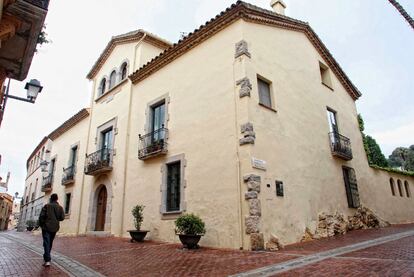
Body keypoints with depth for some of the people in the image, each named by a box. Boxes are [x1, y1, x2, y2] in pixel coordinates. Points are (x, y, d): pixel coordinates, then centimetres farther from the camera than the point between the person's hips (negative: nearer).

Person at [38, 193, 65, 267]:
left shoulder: (46, 206, -6)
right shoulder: (60, 207, 3)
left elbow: (41, 216, -11)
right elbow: (62, 217, -1)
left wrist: (41, 224, 5)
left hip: (46, 227, -3)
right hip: (54, 227, 3)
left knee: (46, 243, -5)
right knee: (50, 243, 20)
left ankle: (47, 260, -15)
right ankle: (46, 256, 35)